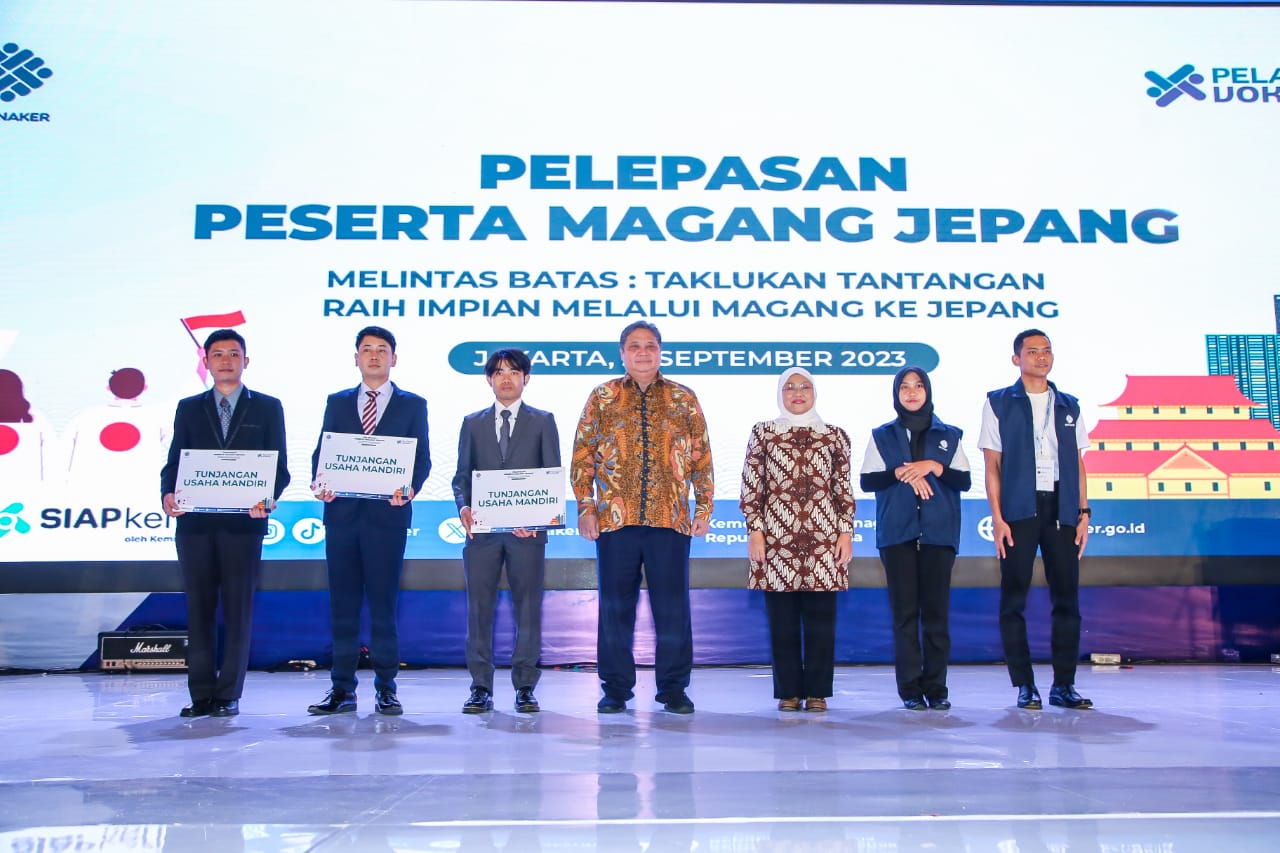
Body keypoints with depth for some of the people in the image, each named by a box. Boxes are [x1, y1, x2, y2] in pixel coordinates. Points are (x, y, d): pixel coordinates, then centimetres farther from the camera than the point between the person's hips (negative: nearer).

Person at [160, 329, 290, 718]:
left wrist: (268, 498, -15)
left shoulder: (267, 408, 8)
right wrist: (168, 493, -10)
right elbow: (173, 462, 11)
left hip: (243, 522, -2)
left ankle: (228, 695, 8)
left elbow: (279, 466, 4)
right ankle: (202, 694, 13)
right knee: (199, 609, 5)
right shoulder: (188, 408, 14)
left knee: (238, 610, 1)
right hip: (195, 522, 2)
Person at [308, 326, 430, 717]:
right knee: (343, 602, 6)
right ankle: (342, 688, 13)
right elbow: (322, 451, 12)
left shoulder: (412, 404, 8)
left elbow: (422, 457, 3)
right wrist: (319, 482, -8)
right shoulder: (337, 402, 15)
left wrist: (410, 489, -16)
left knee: (383, 602, 1)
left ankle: (386, 688, 9)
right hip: (342, 513, 3)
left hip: (387, 514, -2)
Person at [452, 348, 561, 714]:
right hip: (482, 529, 1)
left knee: (528, 608, 1)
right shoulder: (473, 423, 15)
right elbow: (462, 475, 12)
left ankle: (525, 687, 9)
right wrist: (463, 506, -9)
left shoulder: (543, 421, 10)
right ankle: (481, 687, 8)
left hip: (527, 529, -1)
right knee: (479, 608, 1)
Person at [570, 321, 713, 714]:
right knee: (615, 605, 5)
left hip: (671, 519, 0)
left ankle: (673, 687, 15)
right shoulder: (602, 397, 8)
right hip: (614, 519, 0)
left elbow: (702, 458, 10)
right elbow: (582, 456, 6)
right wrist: (585, 508, -2)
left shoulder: (684, 399, 9)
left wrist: (703, 508, 3)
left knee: (672, 605, 3)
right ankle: (616, 686, 17)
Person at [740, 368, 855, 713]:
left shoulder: (835, 435, 12)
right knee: (782, 619, 2)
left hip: (824, 539, 1)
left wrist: (846, 532, 2)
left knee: (821, 619, 2)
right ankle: (789, 691, 13)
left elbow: (845, 490, 10)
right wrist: (754, 531, -2)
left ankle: (817, 691, 13)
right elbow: (751, 487, 6)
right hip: (777, 539, 0)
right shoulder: (763, 433, 9)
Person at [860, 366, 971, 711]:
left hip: (939, 531, 1)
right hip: (897, 532, 0)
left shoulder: (949, 435, 13)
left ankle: (936, 688, 5)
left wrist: (934, 467, -10)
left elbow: (964, 480, 6)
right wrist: (901, 473, -10)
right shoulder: (882, 435, 12)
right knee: (904, 611, -2)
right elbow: (867, 480, 4)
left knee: (936, 609, -2)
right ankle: (910, 689, 2)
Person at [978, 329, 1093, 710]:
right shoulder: (998, 403, 6)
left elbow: (1078, 464, 14)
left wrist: (1083, 512, 4)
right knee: (1014, 598, -1)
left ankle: (1063, 684, 12)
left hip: (1061, 509, 3)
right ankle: (1024, 685, 8)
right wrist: (997, 518, -7)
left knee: (1067, 596, 3)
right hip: (1018, 510, -3)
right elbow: (992, 464, 1)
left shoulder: (1069, 406, 15)